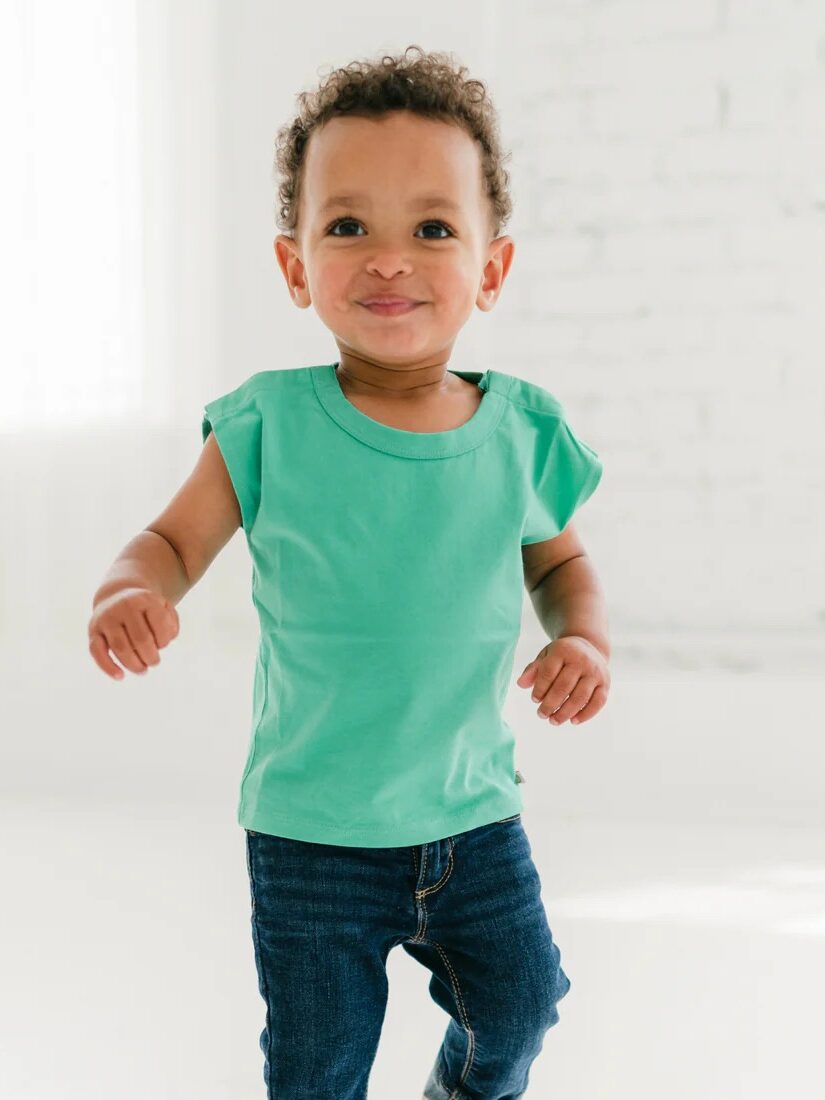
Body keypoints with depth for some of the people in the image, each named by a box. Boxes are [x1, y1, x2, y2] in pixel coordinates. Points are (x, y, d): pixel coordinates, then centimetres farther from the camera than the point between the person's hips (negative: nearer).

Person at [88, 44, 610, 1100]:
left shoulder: (522, 431, -7)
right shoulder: (269, 426, -13)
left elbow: (560, 563, 9)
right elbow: (175, 539, -5)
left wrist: (584, 636, -11)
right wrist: (131, 590, -27)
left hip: (474, 815, 2)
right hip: (311, 830, -2)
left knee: (520, 1002, 20)